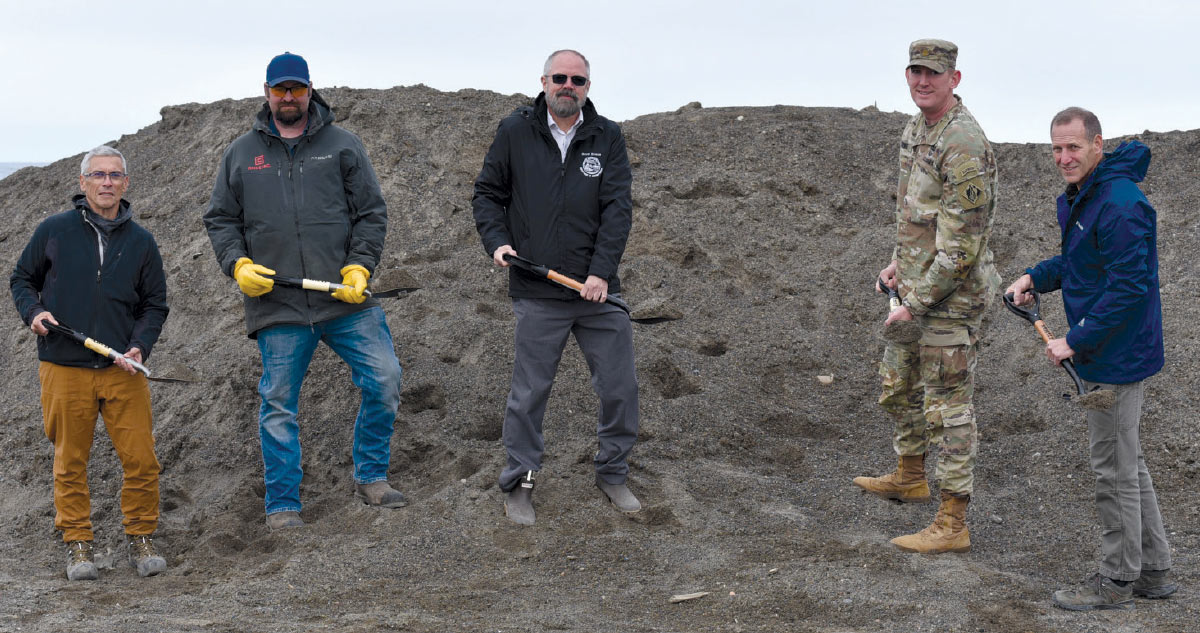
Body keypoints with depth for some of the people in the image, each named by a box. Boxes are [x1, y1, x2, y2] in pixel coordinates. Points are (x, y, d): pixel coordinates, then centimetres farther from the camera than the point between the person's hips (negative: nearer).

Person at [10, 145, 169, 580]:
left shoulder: (141, 242, 7)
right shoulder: (54, 231, 3)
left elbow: (155, 304, 11)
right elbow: (21, 278, 14)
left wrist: (139, 348, -5)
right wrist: (32, 312, -5)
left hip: (123, 371, 1)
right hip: (64, 369, -1)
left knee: (141, 459, -1)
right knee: (70, 462, 5)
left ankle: (141, 540, 15)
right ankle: (78, 544, 17)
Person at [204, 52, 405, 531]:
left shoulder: (343, 145, 9)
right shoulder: (240, 154, 11)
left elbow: (371, 212, 7)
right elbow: (220, 220, 14)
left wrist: (359, 267, -7)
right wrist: (238, 264, -4)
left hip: (345, 298, 0)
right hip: (277, 306, 0)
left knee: (384, 380, -5)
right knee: (279, 405, 3)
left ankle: (371, 477, 14)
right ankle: (282, 505, 13)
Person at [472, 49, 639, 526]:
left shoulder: (607, 138, 3)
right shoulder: (515, 132, 2)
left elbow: (618, 207, -4)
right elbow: (488, 192, 11)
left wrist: (601, 271, -15)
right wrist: (496, 241, -6)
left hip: (598, 291, 2)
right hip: (537, 294, -1)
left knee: (620, 388, 7)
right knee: (529, 393, 4)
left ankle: (612, 473, 26)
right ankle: (518, 483, 20)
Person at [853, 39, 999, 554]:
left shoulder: (964, 145, -24)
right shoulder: (916, 129, 7)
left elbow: (962, 244, -25)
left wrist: (916, 304, -20)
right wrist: (901, 260, 12)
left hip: (952, 298, -10)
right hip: (919, 284, 10)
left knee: (948, 406, -3)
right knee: (898, 383, 24)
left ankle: (952, 524, 5)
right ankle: (910, 477, 45)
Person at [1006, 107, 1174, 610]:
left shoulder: (1120, 205, -22)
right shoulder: (1083, 196, 11)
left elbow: (1129, 286, -26)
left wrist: (1077, 341, -24)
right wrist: (1035, 277, 8)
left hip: (1116, 356, -11)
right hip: (1107, 354, 11)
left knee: (1113, 467, 0)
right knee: (1128, 462, 18)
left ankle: (1117, 582, 12)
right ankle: (1154, 571, 28)